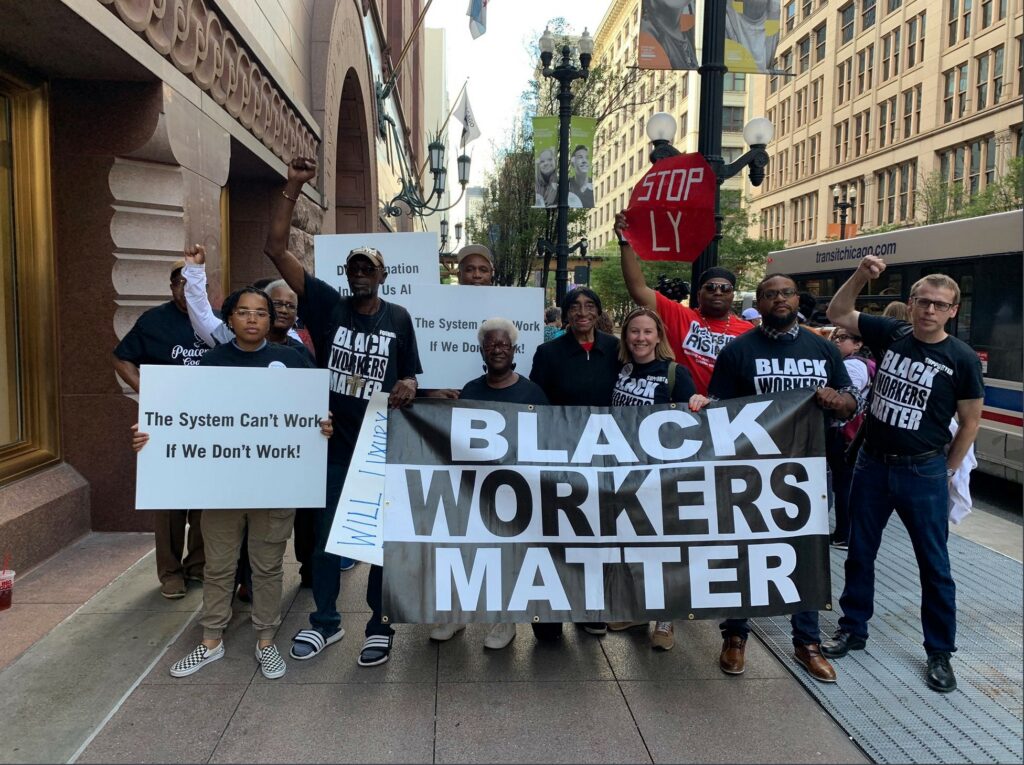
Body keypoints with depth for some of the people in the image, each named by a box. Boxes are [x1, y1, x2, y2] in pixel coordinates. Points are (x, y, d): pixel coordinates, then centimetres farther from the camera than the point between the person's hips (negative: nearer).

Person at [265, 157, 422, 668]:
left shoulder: (399, 318, 2)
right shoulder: (327, 305, -3)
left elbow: (411, 374, 10)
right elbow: (276, 249, -9)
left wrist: (406, 387, -15)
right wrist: (292, 189, -16)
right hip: (332, 443, 1)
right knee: (325, 534, 12)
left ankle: (380, 625, 25)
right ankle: (326, 621, 31)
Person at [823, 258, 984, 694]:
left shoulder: (962, 359, -7)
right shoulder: (890, 334, 0)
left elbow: (970, 422, 0)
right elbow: (838, 314, 6)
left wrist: (946, 470, 2)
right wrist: (861, 276, -8)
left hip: (923, 473, -2)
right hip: (871, 464, 3)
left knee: (934, 565, 7)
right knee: (860, 552, 13)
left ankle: (939, 653, 22)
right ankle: (853, 629, 29)